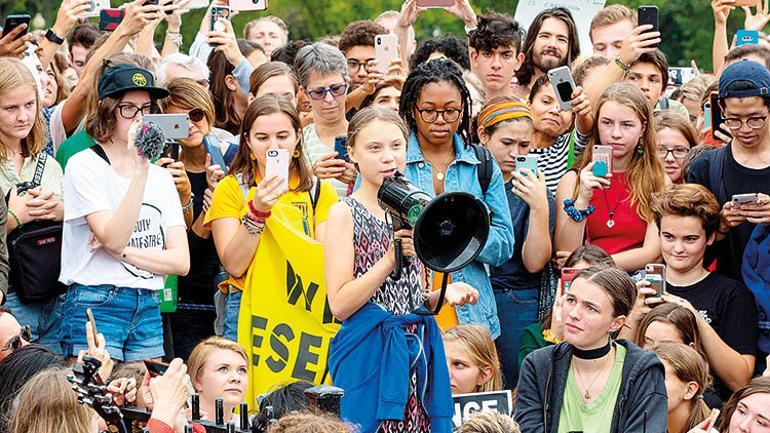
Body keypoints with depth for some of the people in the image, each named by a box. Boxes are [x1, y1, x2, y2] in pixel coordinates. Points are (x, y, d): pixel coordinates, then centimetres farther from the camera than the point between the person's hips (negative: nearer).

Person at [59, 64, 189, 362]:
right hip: (96, 304, -5)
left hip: (148, 310, 5)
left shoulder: (161, 177, 13)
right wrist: (140, 170, -21)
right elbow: (113, 238, -17)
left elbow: (181, 262, 5)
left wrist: (123, 252, -10)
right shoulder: (84, 166, -4)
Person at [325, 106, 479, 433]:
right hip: (369, 355, -5)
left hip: (417, 354, 5)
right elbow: (340, 305, -12)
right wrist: (391, 259, -19)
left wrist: (444, 294, 1)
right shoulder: (345, 214, -4)